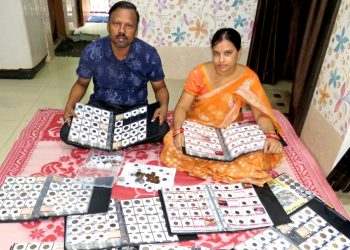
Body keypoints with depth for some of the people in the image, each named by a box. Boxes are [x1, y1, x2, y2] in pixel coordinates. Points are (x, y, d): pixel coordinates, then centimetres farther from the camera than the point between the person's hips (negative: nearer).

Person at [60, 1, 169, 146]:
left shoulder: (148, 54, -16)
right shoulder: (92, 52, -13)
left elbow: (160, 87, -2)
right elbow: (81, 84, 3)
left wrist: (164, 105, -24)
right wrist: (70, 105, -16)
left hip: (136, 109, 0)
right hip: (100, 107, 1)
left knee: (161, 130, -29)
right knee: (67, 133, -22)